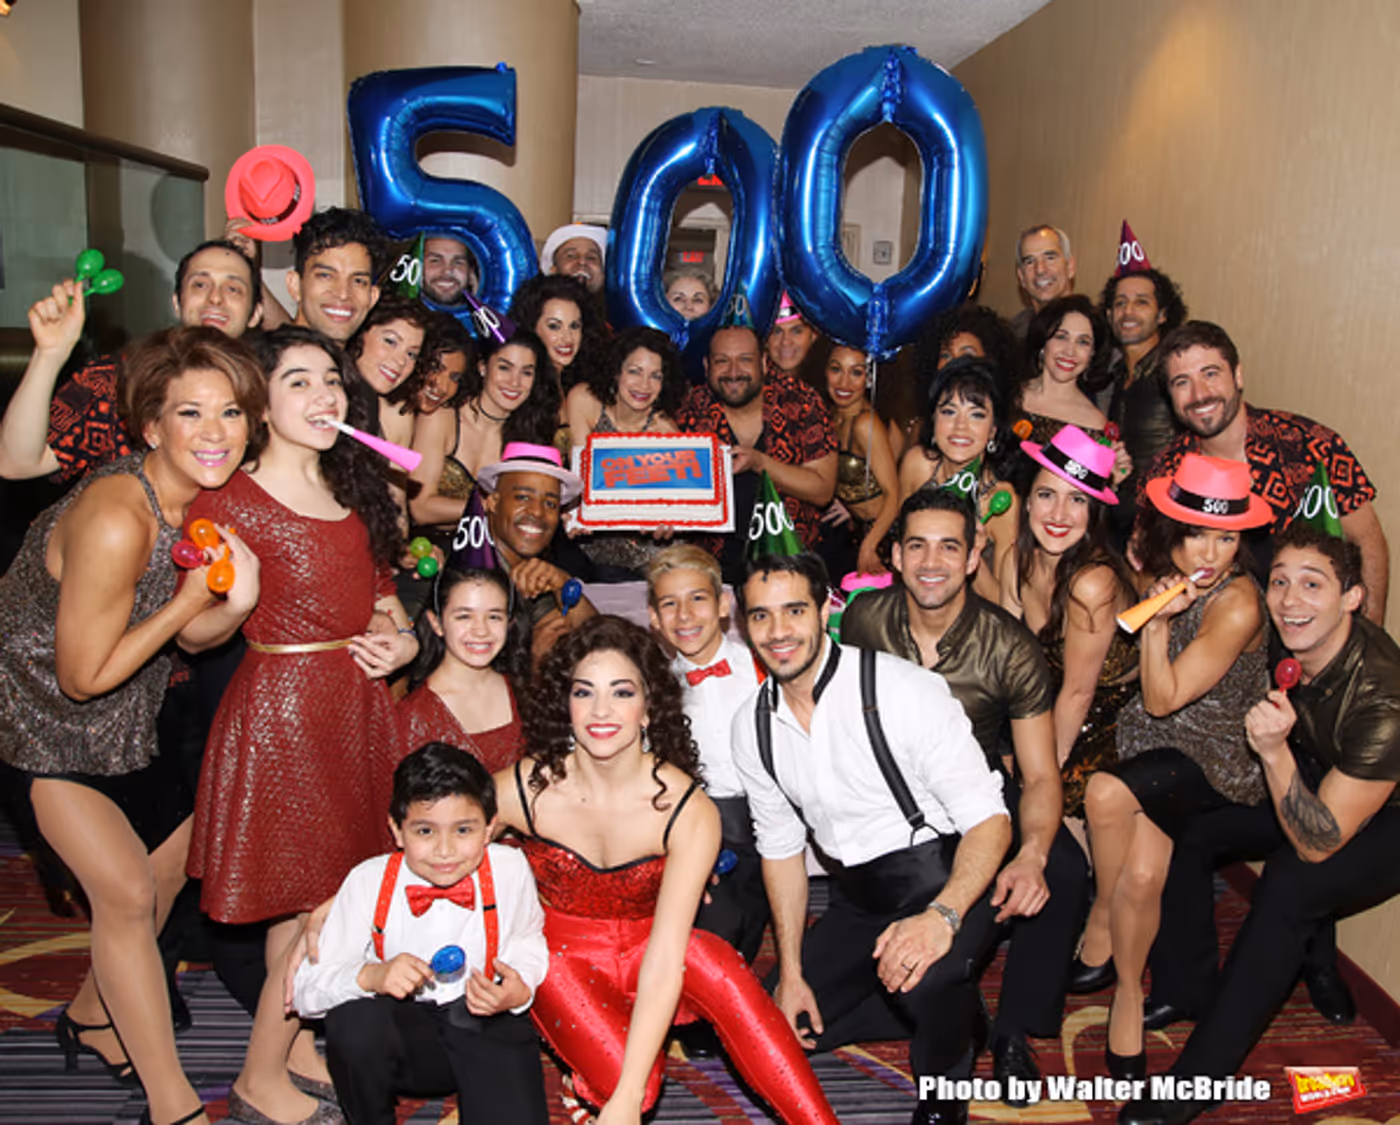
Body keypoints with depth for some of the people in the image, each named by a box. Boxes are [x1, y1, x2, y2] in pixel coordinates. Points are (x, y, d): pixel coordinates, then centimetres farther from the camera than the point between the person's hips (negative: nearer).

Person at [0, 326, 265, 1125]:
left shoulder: (208, 500, -9)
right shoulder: (116, 521, -34)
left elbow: (189, 636, -3)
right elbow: (84, 675, -26)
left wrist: (237, 603, -24)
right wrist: (190, 599, -23)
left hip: (127, 725, 9)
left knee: (172, 865, 18)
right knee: (126, 892, -10)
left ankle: (92, 1019, 44)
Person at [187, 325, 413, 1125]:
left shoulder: (354, 492, 11)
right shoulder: (231, 503, -10)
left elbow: (381, 591, 17)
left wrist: (403, 639, 0)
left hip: (360, 702, 7)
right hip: (283, 706, -7)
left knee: (342, 895, 14)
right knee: (317, 908, 0)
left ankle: (304, 1051, 34)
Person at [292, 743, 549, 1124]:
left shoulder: (510, 869, -11)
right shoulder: (368, 881, -13)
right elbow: (307, 989, -12)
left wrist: (521, 989, -11)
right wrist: (369, 976, -32)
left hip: (487, 1024, -1)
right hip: (403, 1026, 1)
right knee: (353, 1020, -31)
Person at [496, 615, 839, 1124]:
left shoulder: (689, 813, -21)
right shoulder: (524, 790, -18)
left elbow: (664, 960, -26)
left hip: (642, 946, 0)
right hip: (560, 954, 0)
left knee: (718, 966, -34)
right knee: (620, 1078, -28)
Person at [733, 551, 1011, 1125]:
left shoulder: (901, 689, -21)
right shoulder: (752, 726, -1)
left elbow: (989, 819, -21)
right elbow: (781, 848, 9)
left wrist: (940, 917, -37)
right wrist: (791, 973, 5)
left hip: (941, 880, -6)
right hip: (858, 897, 7)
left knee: (920, 977, -35)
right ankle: (948, 1008, 19)